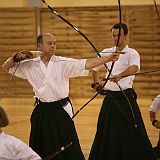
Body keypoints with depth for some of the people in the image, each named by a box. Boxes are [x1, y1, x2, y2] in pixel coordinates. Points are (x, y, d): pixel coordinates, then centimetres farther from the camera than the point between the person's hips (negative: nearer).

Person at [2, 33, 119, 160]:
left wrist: (108, 58, -30)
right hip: (42, 112, 3)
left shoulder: (63, 63, -6)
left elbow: (86, 64, -18)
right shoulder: (30, 65, 3)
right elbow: (6, 67, 14)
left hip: (61, 111, -2)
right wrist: (17, 57, -5)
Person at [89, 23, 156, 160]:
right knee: (106, 132, 9)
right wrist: (96, 83, 9)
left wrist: (120, 76, -46)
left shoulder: (132, 53, -7)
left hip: (126, 98, -4)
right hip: (110, 98, 5)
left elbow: (134, 68, -29)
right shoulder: (106, 53, 8)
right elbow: (95, 68, 25)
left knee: (131, 132, -7)